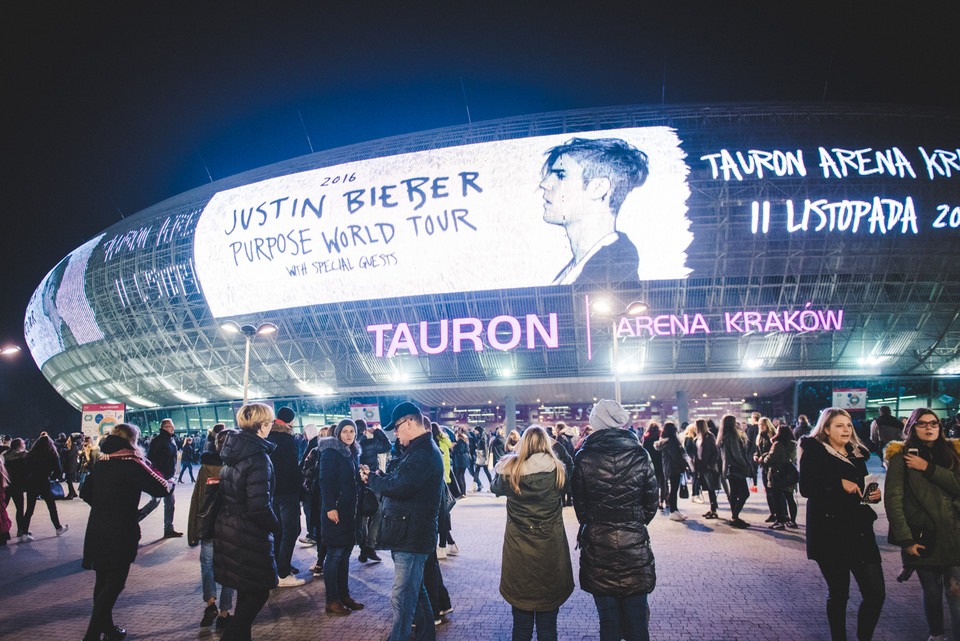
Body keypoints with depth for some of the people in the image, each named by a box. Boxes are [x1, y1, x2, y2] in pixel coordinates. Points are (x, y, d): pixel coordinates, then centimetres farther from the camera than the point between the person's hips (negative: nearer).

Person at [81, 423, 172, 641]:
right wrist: (170, 484, 9)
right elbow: (160, 488, -13)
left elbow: (86, 493, 15)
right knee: (114, 584, 1)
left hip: (97, 530, 7)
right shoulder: (131, 464, -14)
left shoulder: (100, 462, 7)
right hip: (121, 533, -7)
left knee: (103, 581, 16)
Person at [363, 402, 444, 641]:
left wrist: (371, 478, -11)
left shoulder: (423, 453, -20)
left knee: (402, 597, -5)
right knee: (415, 589, 23)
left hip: (412, 536, -11)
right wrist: (376, 476, 2)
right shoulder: (418, 449, 16)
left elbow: (399, 487, -27)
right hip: (410, 533, 11)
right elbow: (401, 480, 17)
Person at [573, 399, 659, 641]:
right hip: (635, 544, 1)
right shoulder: (639, 454, -5)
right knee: (636, 617, 13)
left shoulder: (583, 457, -8)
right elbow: (652, 502, 3)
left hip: (597, 546, -1)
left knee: (608, 619, 11)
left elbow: (579, 503, 1)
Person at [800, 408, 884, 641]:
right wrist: (840, 484, -19)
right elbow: (806, 488, -15)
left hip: (860, 531, 5)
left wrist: (874, 495, 3)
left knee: (876, 592, 0)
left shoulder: (857, 453, 14)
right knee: (838, 593, 5)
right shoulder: (814, 452, -5)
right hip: (829, 532, -5)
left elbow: (862, 489, 23)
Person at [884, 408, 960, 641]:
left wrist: (928, 468, -13)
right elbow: (893, 499, -7)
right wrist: (905, 539, -11)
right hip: (922, 538, -2)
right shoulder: (901, 457, -2)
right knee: (932, 591, 8)